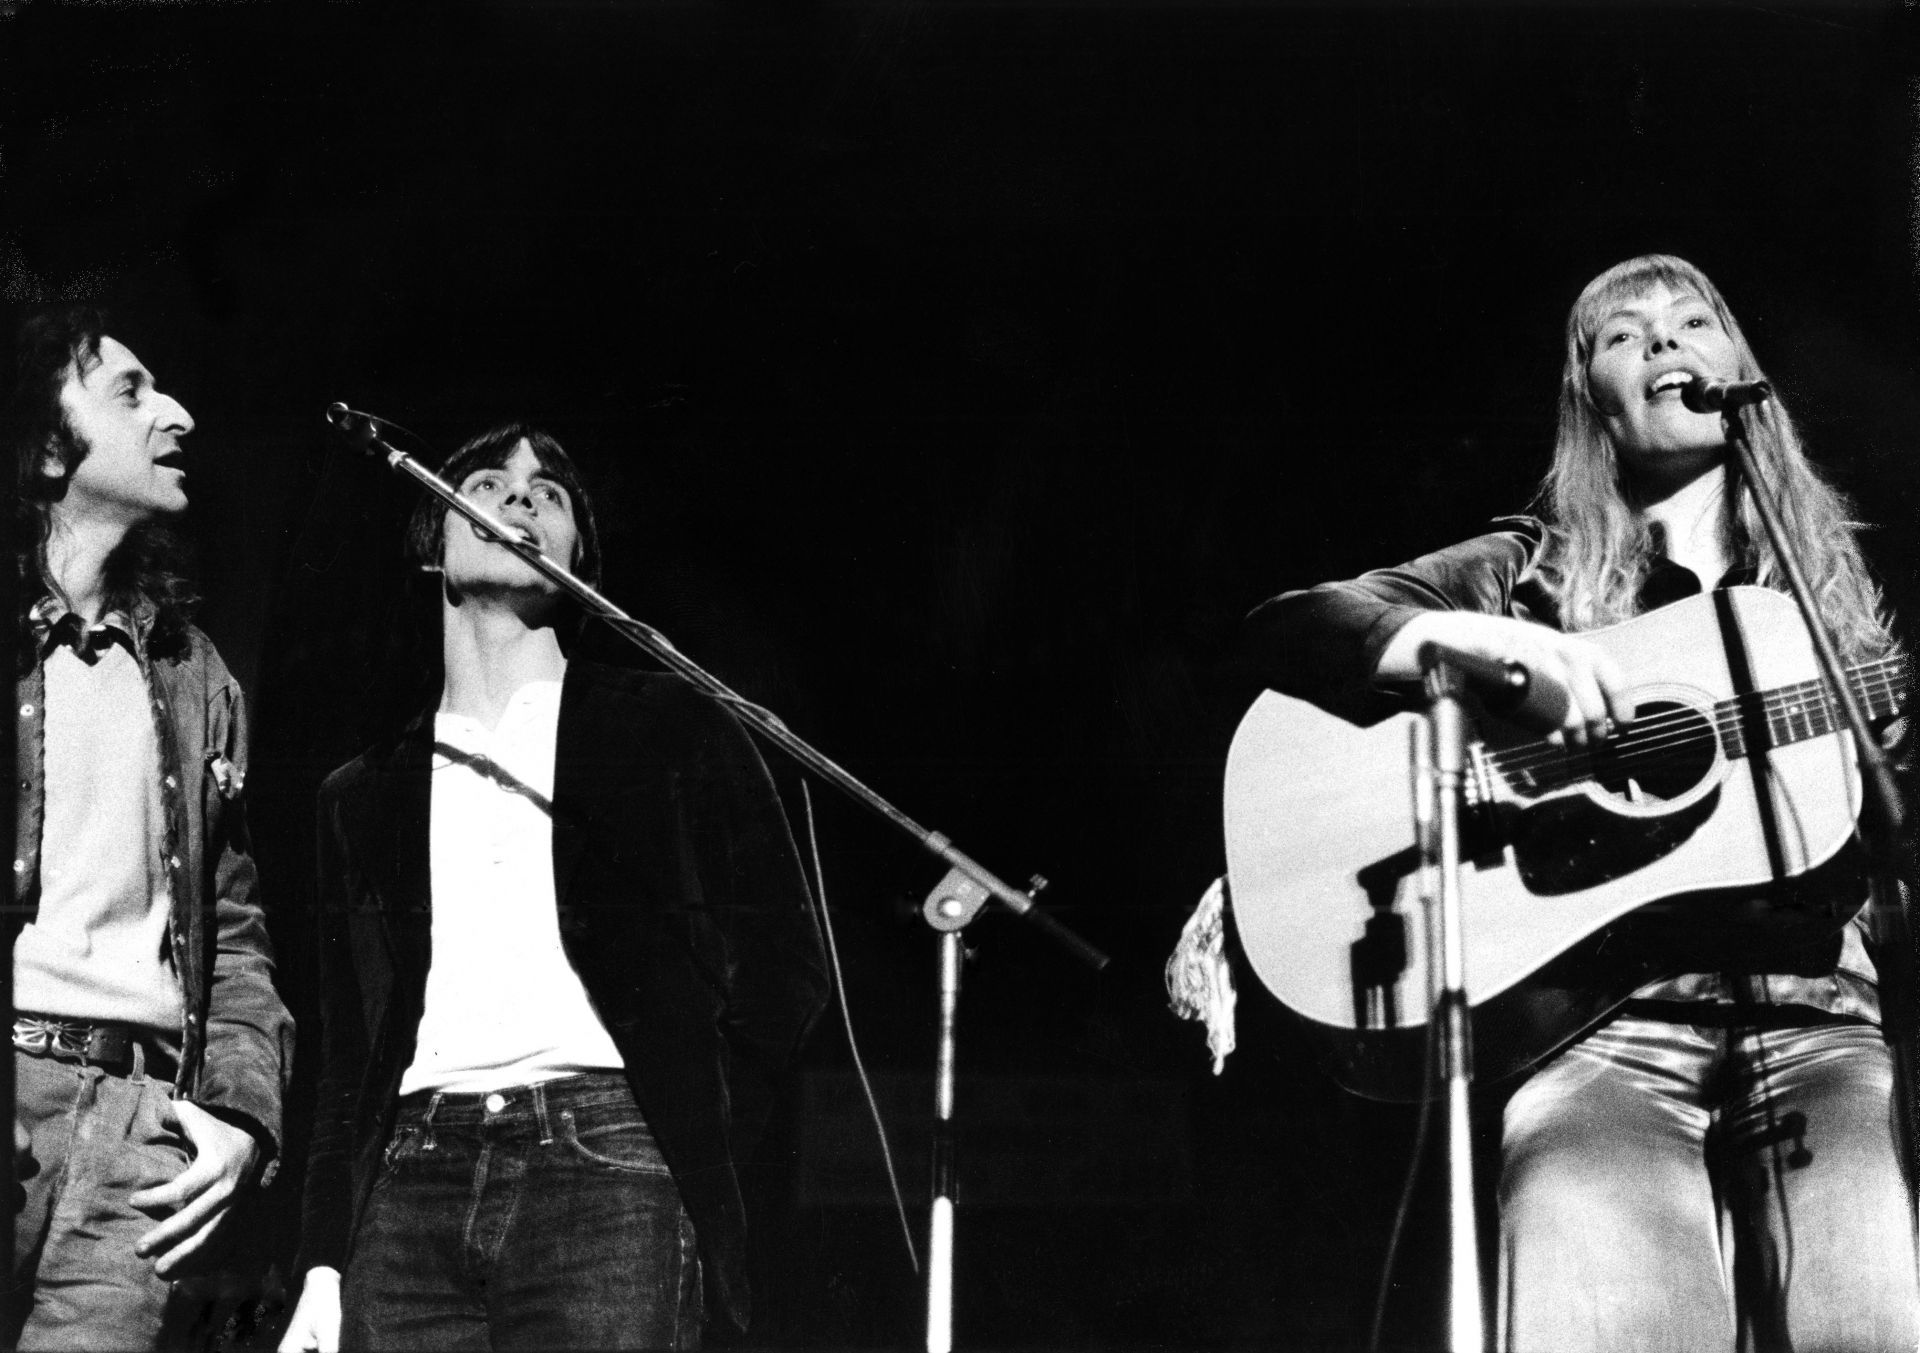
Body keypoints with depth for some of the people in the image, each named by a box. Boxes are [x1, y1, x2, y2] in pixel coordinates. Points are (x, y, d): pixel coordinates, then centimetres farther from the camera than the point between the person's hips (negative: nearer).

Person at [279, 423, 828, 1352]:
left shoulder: (667, 728, 12)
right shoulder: (362, 797, 21)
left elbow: (780, 975, 7)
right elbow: (346, 1061, 18)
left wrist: (690, 1159, 0)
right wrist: (323, 1268, 9)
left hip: (603, 1169, -3)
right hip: (411, 1186, 3)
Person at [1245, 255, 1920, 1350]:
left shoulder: (1831, 586, 23)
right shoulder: (1533, 572, 15)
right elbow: (1287, 626, 2)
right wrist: (1488, 640, -13)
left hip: (1816, 1009, 2)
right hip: (1600, 1013, -2)